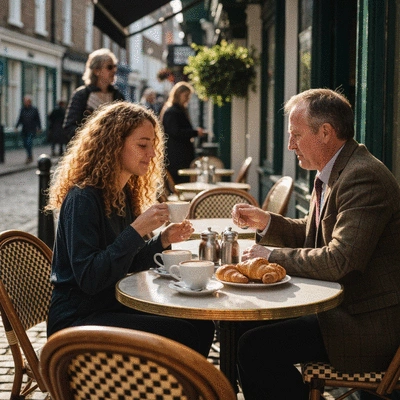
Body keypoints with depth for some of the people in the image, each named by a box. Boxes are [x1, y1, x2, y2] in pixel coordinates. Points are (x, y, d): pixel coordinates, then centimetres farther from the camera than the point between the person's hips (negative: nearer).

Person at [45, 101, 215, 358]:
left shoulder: (124, 194, 8)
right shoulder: (82, 198, -18)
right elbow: (88, 279, -25)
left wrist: (164, 240, -3)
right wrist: (137, 230, -28)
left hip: (113, 307, 9)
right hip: (78, 321, -9)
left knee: (201, 326, -3)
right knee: (185, 336, -18)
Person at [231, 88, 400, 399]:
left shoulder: (363, 178, -21)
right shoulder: (336, 173, 12)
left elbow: (338, 261, -28)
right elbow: (313, 234, 23)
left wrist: (273, 256, -16)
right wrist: (265, 221, 7)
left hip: (371, 324, -10)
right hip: (344, 306, 11)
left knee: (256, 348, -20)